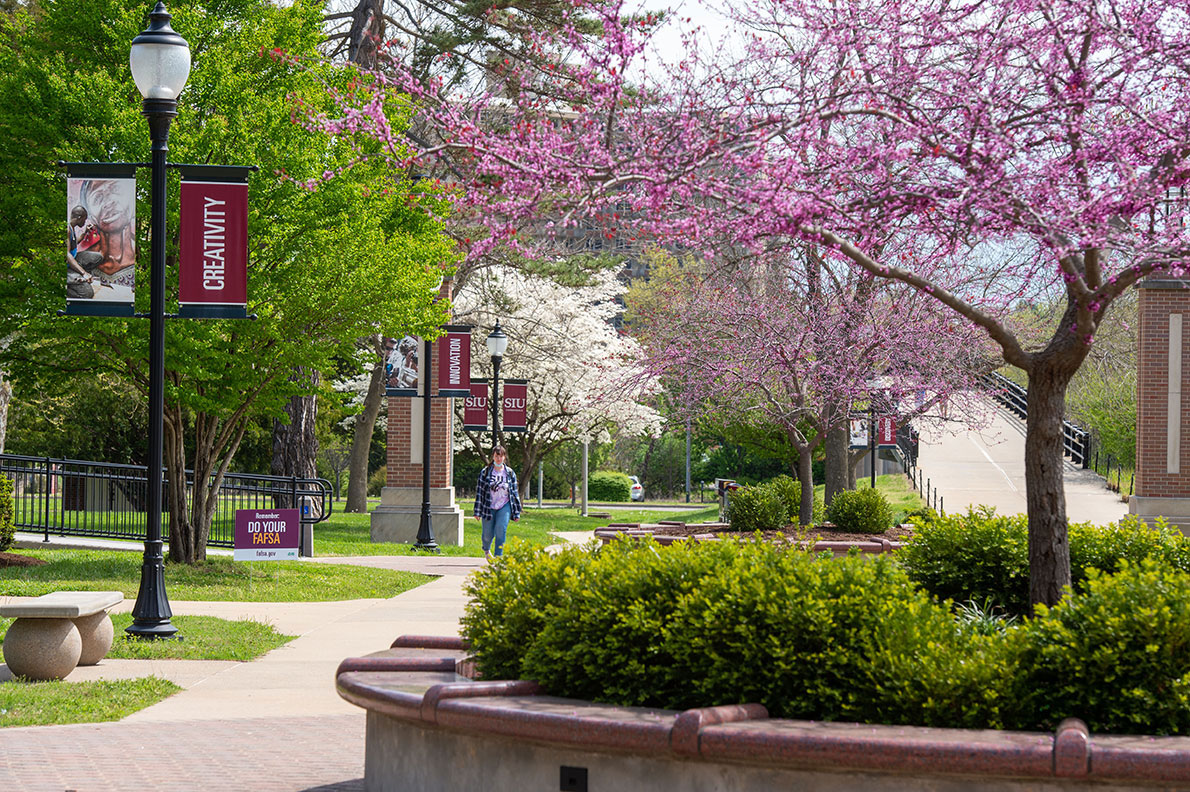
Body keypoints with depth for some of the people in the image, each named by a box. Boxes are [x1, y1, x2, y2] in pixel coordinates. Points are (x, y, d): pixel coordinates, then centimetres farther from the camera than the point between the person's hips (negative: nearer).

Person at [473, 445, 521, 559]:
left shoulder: (510, 473, 5)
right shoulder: (485, 472, 0)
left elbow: (515, 493, 9)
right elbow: (479, 491, 0)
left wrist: (517, 513, 7)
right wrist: (477, 511, -4)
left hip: (504, 507, 0)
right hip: (488, 507, 0)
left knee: (500, 532, -16)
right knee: (488, 534, 7)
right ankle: (486, 550, 40)